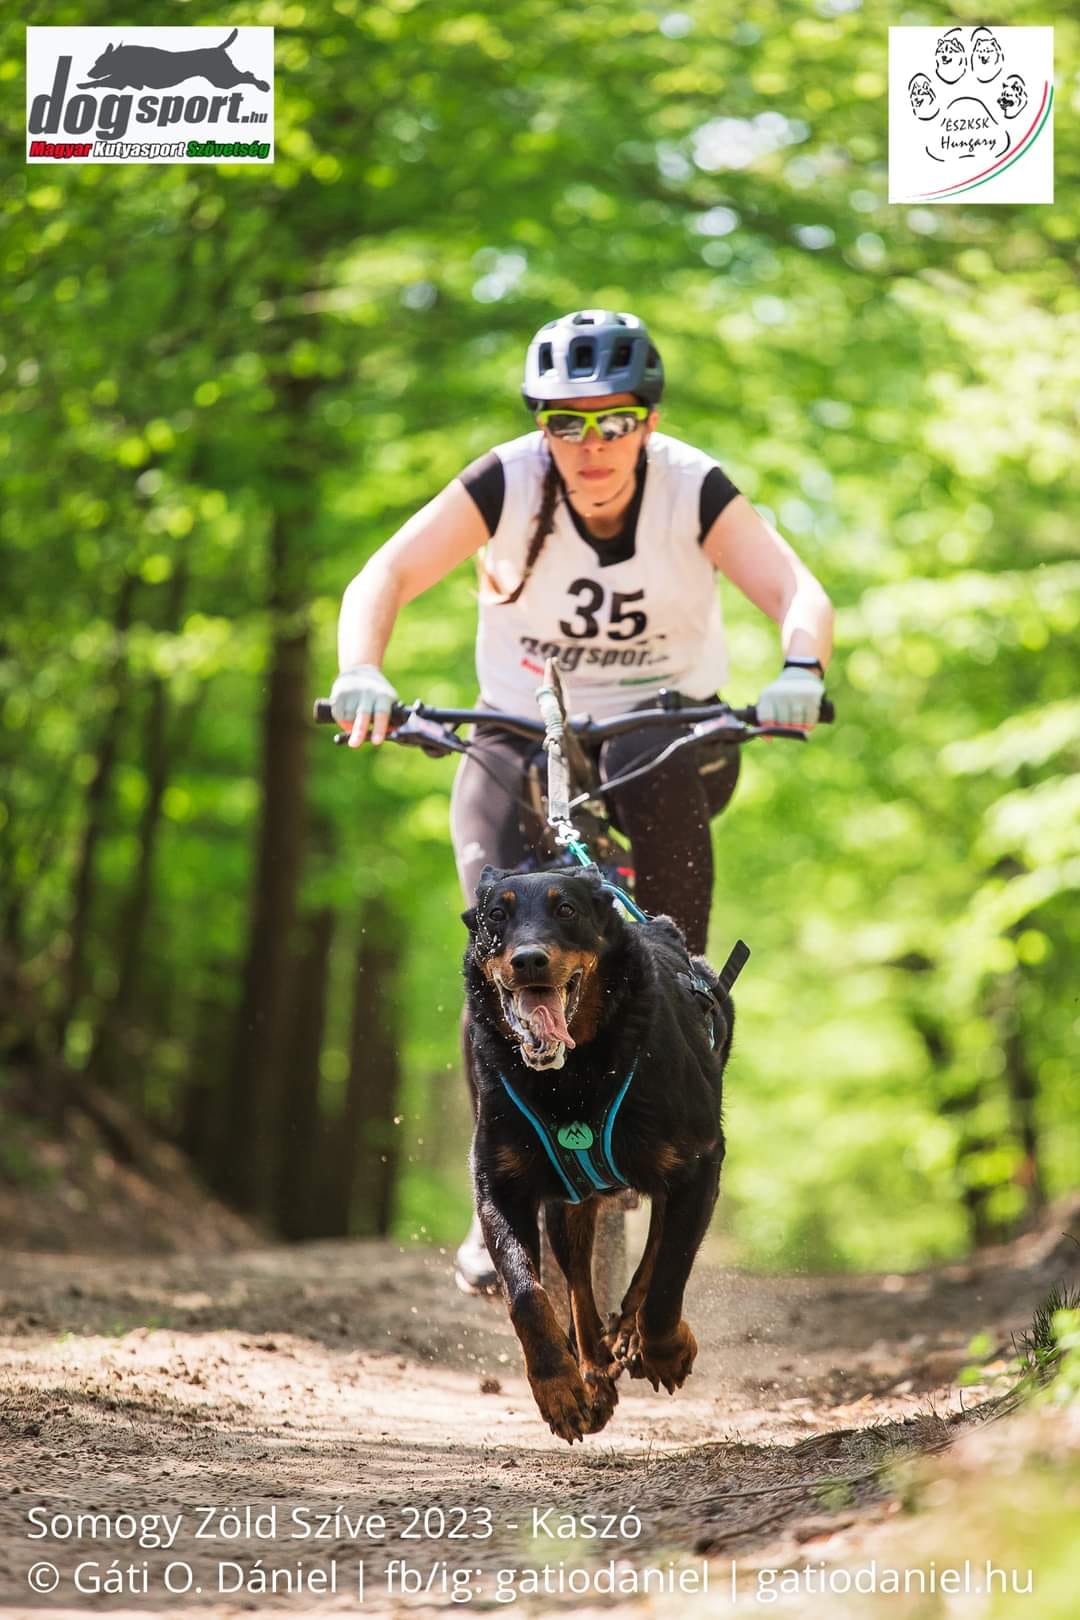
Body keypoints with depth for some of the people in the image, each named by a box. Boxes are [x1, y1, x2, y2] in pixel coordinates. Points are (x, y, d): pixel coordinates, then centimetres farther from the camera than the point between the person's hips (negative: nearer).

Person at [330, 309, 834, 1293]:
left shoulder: (695, 492, -15)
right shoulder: (505, 484, -15)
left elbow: (800, 594, -25)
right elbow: (386, 576, -22)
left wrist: (800, 670, -47)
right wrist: (362, 672, -42)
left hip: (666, 721, 0)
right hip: (518, 734, 0)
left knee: (670, 777, -34)